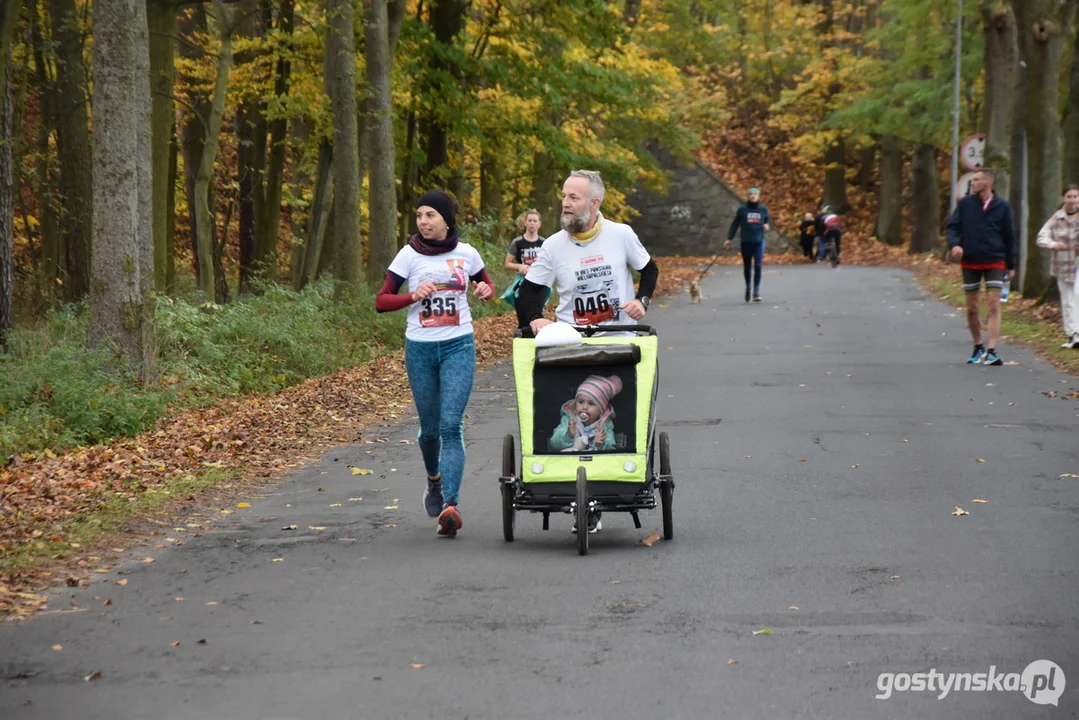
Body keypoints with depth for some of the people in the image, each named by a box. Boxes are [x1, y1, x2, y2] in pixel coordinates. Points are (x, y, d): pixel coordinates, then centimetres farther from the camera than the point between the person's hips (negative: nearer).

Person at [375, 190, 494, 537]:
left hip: (458, 346, -1)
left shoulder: (466, 253, 2)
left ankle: (450, 504, -23)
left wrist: (486, 290, -3)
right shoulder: (409, 255, -1)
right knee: (429, 428, 9)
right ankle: (434, 480, 41)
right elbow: (381, 301, -2)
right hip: (420, 349, 1)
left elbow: (488, 284, 20)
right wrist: (414, 296, -19)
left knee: (451, 425, -15)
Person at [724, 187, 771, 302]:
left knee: (758, 267, -9)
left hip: (759, 242, 0)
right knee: (747, 267, 10)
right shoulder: (742, 209, 0)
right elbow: (735, 224, 3)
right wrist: (729, 238, -2)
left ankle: (756, 292, -7)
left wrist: (767, 225, -9)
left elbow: (768, 220, 15)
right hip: (746, 242, 0)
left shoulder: (763, 209, 4)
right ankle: (748, 288, 30)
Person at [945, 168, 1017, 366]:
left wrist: (1010, 264, 6)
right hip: (969, 262, 2)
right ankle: (978, 348, 25)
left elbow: (1009, 236, 5)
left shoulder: (1002, 207, 0)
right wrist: (954, 244, -18)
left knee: (994, 305, -12)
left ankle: (991, 351, -16)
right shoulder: (965, 204, 2)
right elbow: (952, 226, 3)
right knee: (972, 308, 8)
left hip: (994, 262, -2)